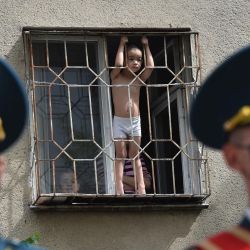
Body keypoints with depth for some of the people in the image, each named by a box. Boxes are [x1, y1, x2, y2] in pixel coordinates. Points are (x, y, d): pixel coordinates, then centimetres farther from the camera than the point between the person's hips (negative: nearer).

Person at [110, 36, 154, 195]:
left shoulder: (139, 79, 6)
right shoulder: (116, 77, -3)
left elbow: (150, 67, -8)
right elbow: (118, 65, -22)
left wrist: (146, 46, 2)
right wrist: (122, 44, -11)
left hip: (136, 121, 3)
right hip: (119, 121, -3)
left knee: (135, 156, 6)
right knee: (121, 155, -3)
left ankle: (141, 187, 3)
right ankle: (119, 188, -6)